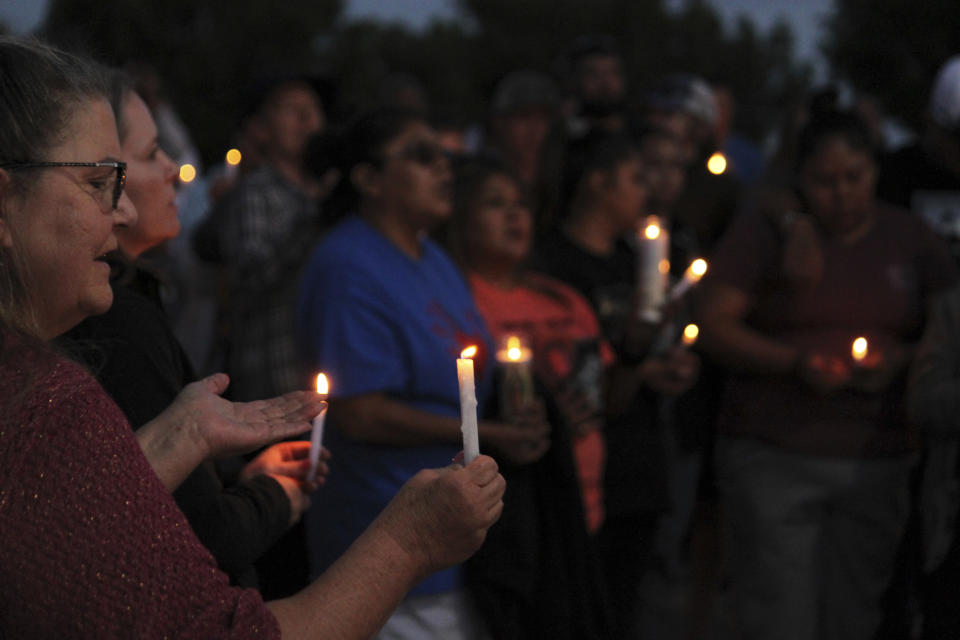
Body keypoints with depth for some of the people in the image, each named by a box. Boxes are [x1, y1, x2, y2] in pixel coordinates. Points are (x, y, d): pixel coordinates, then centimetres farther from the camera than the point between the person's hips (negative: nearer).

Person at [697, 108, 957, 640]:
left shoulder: (909, 239, 11)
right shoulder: (765, 231, 3)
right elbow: (714, 327, -3)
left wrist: (900, 360, -9)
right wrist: (795, 362, -17)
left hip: (877, 462, 3)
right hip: (773, 458, -3)